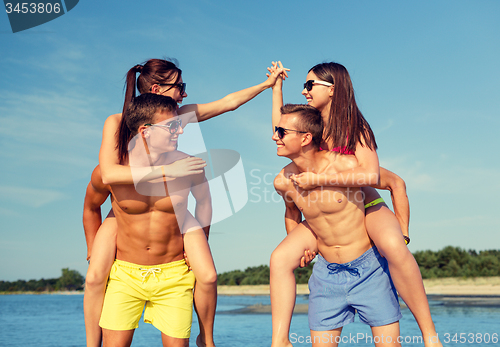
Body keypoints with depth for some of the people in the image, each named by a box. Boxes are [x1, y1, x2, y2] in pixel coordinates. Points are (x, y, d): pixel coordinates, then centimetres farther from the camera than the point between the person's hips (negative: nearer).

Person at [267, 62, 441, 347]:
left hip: (368, 208, -5)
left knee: (393, 247, -39)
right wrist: (277, 84, 17)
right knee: (280, 258, -15)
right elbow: (280, 128, 18)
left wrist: (318, 180, -31)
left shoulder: (355, 128, -15)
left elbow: (371, 176, -29)